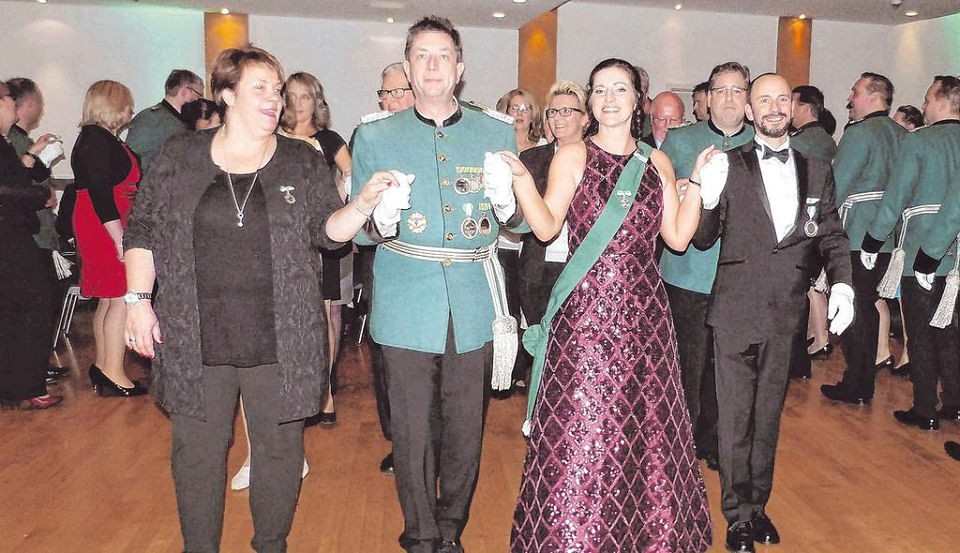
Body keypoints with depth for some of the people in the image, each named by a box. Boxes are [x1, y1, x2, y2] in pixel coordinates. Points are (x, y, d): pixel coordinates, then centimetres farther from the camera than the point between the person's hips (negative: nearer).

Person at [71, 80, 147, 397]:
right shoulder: (96, 140, -13)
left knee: (109, 300, 14)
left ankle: (102, 366, 22)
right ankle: (113, 375, -7)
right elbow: (100, 192, -20)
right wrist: (120, 238, -23)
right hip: (107, 228, -11)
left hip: (106, 228, 11)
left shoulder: (103, 139, 18)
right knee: (123, 299, -10)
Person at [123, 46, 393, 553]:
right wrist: (139, 300, -2)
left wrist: (363, 203, -15)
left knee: (280, 446, 9)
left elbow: (328, 229, 4)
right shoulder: (179, 156, 5)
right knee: (197, 450, 10)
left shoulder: (303, 162, 6)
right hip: (195, 338, 0)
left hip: (279, 339, 0)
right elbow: (143, 231, 7)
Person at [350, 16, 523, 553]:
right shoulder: (374, 137, 6)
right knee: (413, 429, 4)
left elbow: (522, 221, 8)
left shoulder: (498, 133, 8)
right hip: (407, 304, -1)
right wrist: (381, 221, -18)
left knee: (466, 428, 9)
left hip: (474, 306, 1)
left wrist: (505, 204, -15)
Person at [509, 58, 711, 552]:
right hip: (586, 308, -3)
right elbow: (546, 227, -9)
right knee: (581, 424, -1)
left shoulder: (656, 162, 12)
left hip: (644, 310, 3)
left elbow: (677, 238, 8)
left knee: (647, 421, 9)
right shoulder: (572, 156, 2)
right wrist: (520, 178, -21)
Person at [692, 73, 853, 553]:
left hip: (786, 314, 3)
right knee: (736, 419, 6)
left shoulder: (817, 170, 7)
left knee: (768, 416, 17)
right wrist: (707, 198, -23)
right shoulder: (729, 166, -3)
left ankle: (758, 505, 34)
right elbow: (703, 239, -4)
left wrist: (842, 282, -7)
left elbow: (831, 235, 10)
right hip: (737, 312, -3)